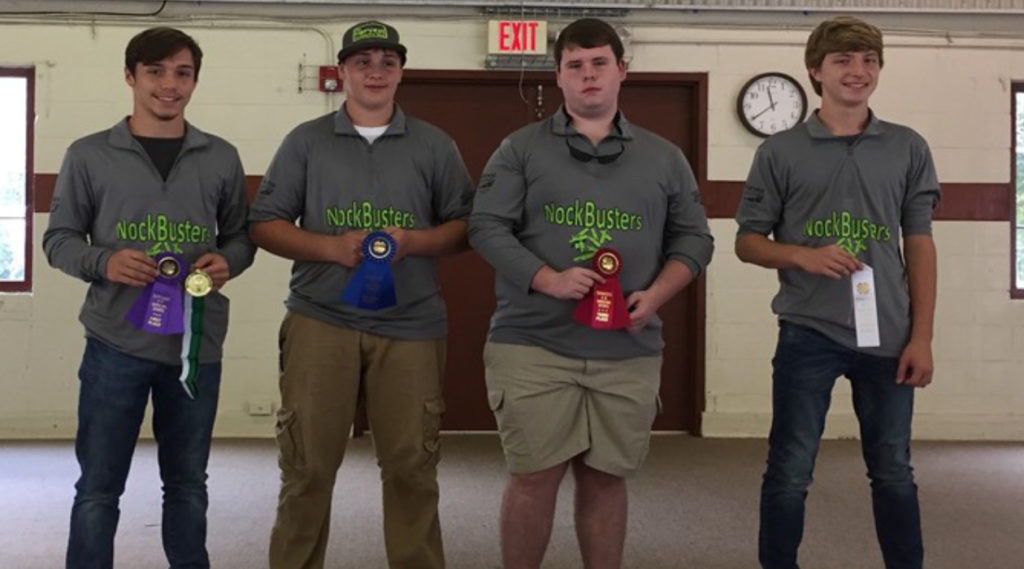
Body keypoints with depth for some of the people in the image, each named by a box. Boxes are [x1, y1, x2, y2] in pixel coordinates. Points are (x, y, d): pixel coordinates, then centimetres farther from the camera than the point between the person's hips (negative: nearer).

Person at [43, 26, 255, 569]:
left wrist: (227, 263, -10)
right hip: (115, 342, -2)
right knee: (98, 486, 4)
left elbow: (241, 236, 12)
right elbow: (59, 238, 4)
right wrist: (103, 263, -16)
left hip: (198, 343, 2)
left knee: (187, 483, 15)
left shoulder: (221, 158, 7)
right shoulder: (89, 155, 1)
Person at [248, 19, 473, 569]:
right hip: (320, 320, 0)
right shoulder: (305, 141, 7)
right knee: (307, 465, 4)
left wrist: (412, 242, -11)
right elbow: (265, 224, 4)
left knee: (411, 466, 4)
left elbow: (465, 227, 8)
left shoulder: (435, 146, 9)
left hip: (410, 326, 1)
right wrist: (332, 247, -11)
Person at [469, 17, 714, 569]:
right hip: (532, 344, -2)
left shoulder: (663, 157, 12)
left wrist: (656, 294, -5)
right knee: (533, 476, 0)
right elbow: (486, 226, -2)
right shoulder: (521, 148, 5)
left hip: (628, 352, 2)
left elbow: (693, 238, 14)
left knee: (605, 479, 10)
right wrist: (548, 280, -16)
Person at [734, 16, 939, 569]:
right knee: (789, 473, 4)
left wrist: (921, 337, 1)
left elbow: (920, 245, 7)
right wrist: (803, 257, -15)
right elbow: (747, 242, 4)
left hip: (887, 338, 2)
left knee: (893, 473, 11)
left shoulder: (908, 148, 6)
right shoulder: (780, 151, 1)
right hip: (807, 336, -1)